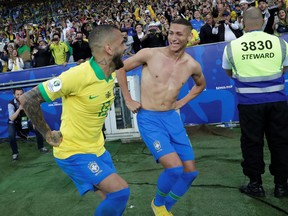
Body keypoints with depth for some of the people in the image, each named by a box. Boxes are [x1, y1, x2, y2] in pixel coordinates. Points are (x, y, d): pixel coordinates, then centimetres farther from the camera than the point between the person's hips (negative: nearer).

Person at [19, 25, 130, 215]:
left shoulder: (111, 75, -2)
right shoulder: (78, 75, -28)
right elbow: (28, 100, -23)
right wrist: (48, 134, -16)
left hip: (97, 149, 8)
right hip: (73, 153, -8)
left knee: (115, 197, 13)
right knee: (121, 191, -17)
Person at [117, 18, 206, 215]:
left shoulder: (192, 65, 1)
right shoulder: (150, 54, -11)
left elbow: (201, 84, 24)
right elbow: (121, 68, 1)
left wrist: (183, 101, 10)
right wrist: (128, 100, -1)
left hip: (172, 118, 5)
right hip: (149, 119, -5)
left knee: (190, 172, 3)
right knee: (175, 168, -19)